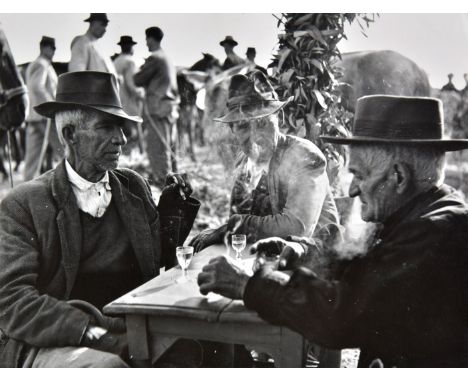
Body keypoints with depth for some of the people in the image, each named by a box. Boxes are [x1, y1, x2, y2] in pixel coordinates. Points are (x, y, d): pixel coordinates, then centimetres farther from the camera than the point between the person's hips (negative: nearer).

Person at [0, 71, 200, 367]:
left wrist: (168, 226, -4)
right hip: (52, 343, -4)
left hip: (130, 335, 5)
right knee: (106, 367, -35)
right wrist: (95, 334, -23)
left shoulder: (134, 186, 11)